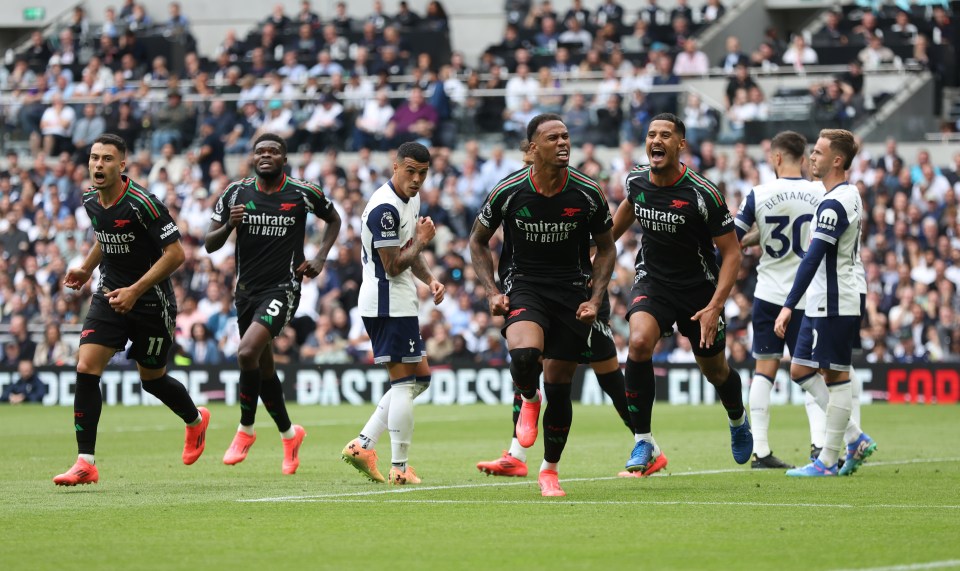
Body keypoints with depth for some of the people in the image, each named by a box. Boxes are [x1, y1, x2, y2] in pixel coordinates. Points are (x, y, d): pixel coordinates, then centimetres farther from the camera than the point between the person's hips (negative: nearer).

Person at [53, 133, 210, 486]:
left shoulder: (142, 204, -21)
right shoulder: (91, 201, 1)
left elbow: (176, 254, -20)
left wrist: (135, 290, -23)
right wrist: (86, 268, 11)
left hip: (151, 302, -5)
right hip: (109, 296, 5)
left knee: (152, 379, 11)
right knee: (86, 369, -13)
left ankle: (196, 420, 45)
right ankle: (86, 463, -11)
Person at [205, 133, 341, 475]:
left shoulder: (303, 194, -5)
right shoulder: (236, 193, 1)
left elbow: (333, 219, 15)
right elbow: (209, 245, 3)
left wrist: (320, 258, 2)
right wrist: (229, 225, -17)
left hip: (283, 288, -5)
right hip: (247, 290, 5)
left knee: (247, 353, -24)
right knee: (263, 369, 13)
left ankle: (246, 430, -6)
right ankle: (289, 434, 34)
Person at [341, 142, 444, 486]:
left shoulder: (412, 199, 13)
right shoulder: (385, 208, -20)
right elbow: (393, 265, -20)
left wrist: (429, 280, 8)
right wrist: (423, 239, -9)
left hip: (400, 303, 10)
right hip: (389, 304, -10)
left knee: (420, 378, 13)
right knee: (404, 383, -7)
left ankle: (363, 445, 9)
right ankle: (400, 468, -4)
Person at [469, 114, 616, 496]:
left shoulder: (587, 194, -7)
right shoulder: (508, 192, -9)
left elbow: (606, 248, 8)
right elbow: (478, 242, 6)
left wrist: (595, 299, -4)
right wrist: (492, 292, -5)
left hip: (572, 290, 1)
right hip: (522, 285, -1)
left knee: (558, 389, 1)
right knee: (524, 355, -31)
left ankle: (550, 470, 23)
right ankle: (528, 400, 5)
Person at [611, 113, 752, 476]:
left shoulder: (703, 194, -21)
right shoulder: (636, 181, -8)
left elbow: (731, 252, -14)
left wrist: (715, 306, -23)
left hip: (699, 289, -2)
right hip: (652, 282, 2)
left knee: (714, 369, 14)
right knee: (639, 342, -27)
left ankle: (737, 420, 50)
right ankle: (643, 443, -20)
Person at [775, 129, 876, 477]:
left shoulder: (834, 204, -18)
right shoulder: (850, 195, 13)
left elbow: (812, 259, -24)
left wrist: (789, 307, -25)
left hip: (833, 305, -10)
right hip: (822, 304, 10)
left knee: (836, 376, -4)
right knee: (800, 370, 11)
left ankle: (828, 461, 1)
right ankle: (854, 439, 11)